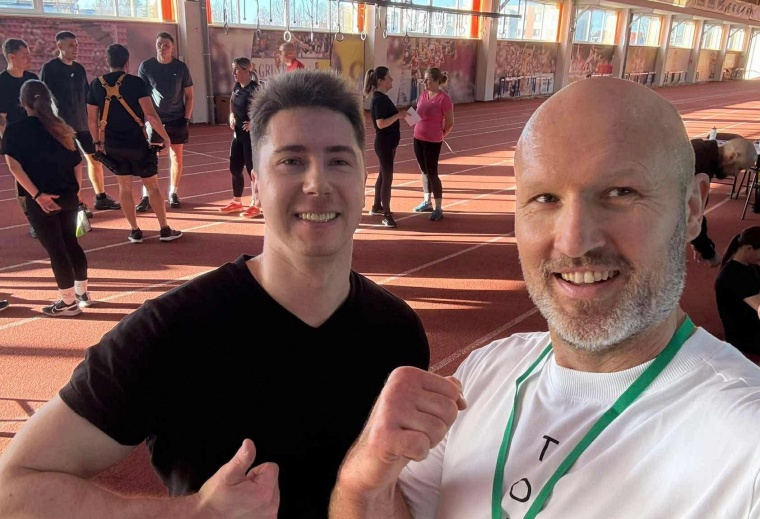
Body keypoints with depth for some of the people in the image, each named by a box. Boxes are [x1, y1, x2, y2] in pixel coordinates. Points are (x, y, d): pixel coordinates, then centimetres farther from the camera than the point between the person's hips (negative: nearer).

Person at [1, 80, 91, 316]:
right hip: (69, 197, 5)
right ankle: (82, 292, 29)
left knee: (55, 249, 3)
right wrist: (75, 191, 12)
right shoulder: (61, 128, 9)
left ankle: (69, 302, 12)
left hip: (42, 200, -5)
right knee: (70, 243, 20)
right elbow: (76, 163, 7)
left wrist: (37, 195, -17)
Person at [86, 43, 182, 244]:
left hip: (112, 145, 4)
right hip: (137, 143, -3)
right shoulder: (135, 82, -10)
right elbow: (150, 114, -18)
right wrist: (165, 137, -8)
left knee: (125, 186, 14)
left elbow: (92, 119, 6)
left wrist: (98, 141, 19)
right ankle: (165, 230, 10)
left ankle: (135, 231, 16)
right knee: (152, 186, 7)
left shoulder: (96, 84, 2)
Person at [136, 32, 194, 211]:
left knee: (177, 157, 6)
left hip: (177, 119, 1)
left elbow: (189, 95, 4)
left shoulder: (181, 67, -1)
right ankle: (146, 197, 1)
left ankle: (173, 194, 18)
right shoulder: (146, 66, -2)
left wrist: (186, 118, -4)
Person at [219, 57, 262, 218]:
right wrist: (232, 115, 11)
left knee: (253, 169, -1)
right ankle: (237, 202, 29)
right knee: (234, 168, 14)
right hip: (238, 134, 8)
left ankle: (256, 205, 10)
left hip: (252, 135, -8)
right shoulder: (236, 87, 7)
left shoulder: (256, 88, -17)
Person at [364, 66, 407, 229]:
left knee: (383, 175, 19)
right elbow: (381, 124, -26)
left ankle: (376, 207, 32)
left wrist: (400, 114, 7)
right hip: (384, 143, -10)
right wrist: (399, 115, -24)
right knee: (387, 178, -6)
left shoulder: (383, 97, 11)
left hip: (388, 142, 10)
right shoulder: (379, 99, -19)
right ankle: (387, 215, 0)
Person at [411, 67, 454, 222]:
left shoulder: (444, 98, -14)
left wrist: (439, 136, 3)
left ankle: (438, 209, 4)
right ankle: (427, 202, 29)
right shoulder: (423, 95, 6)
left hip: (432, 141, -7)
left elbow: (450, 123, -8)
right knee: (424, 171, 15)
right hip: (418, 138, 7)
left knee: (432, 173, -4)